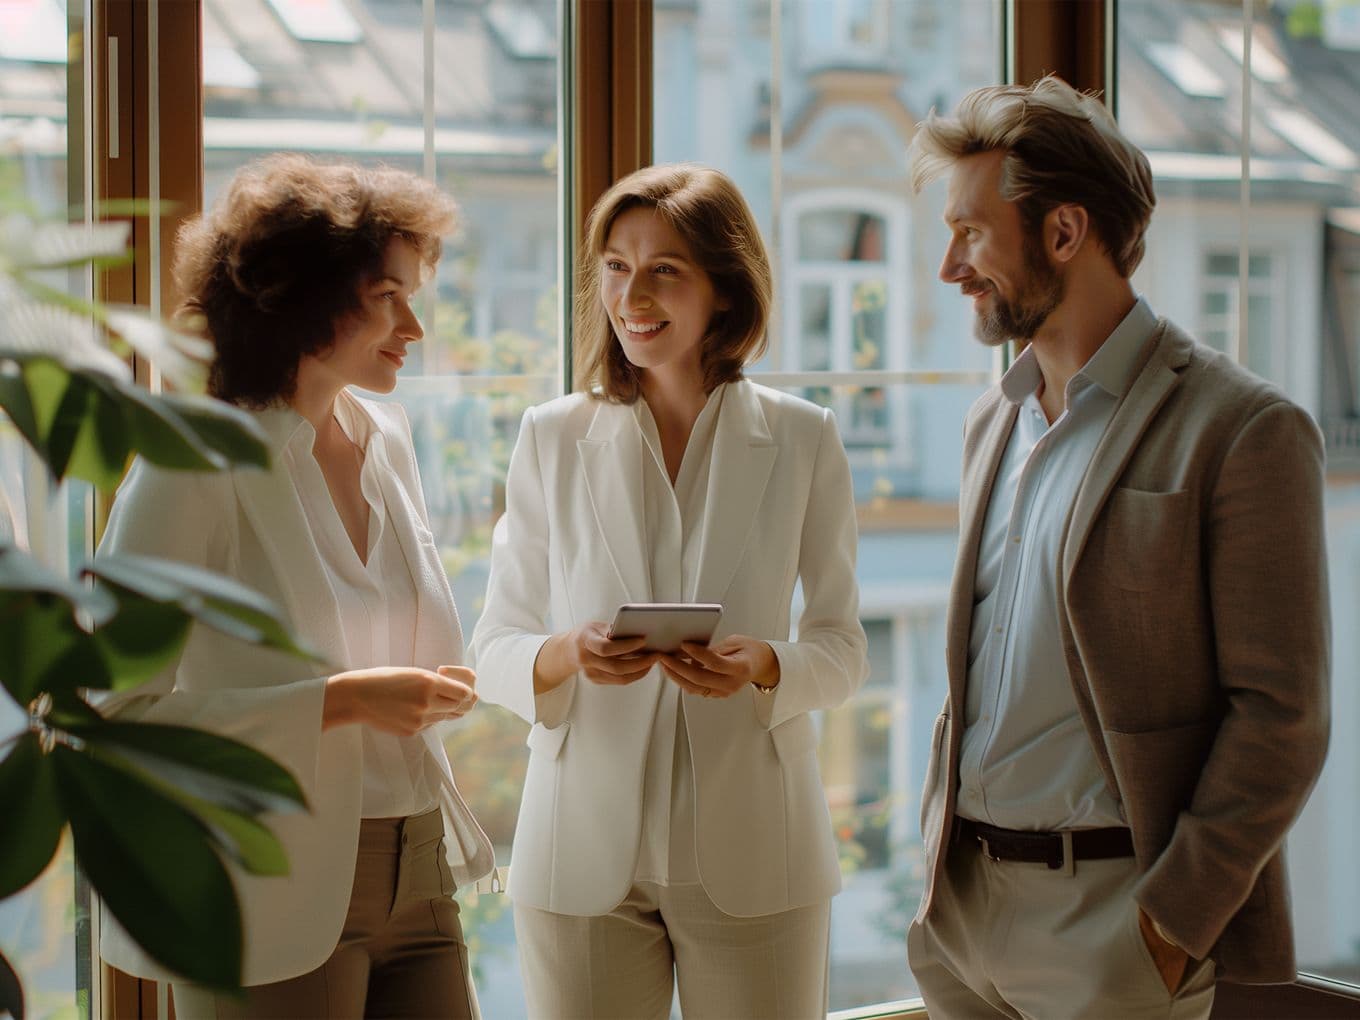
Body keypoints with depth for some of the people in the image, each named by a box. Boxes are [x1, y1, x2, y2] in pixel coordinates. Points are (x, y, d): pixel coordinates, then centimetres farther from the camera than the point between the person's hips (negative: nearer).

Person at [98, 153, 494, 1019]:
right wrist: (340, 702, -20)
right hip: (281, 902, -6)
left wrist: (426, 688, 5)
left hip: (416, 880, 6)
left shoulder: (388, 440, 10)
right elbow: (124, 712, -17)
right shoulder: (196, 468, -11)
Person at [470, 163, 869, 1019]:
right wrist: (568, 653, -17)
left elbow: (843, 649, 5)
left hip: (753, 856, 0)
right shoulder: (552, 438, 4)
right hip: (585, 854, 0)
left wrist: (763, 662, -17)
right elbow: (494, 651, 4)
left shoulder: (803, 441, 2)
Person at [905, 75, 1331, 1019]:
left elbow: (1281, 718, -12)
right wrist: (937, 853, 11)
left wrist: (1174, 921, -15)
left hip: (1107, 915, -6)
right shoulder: (994, 423, 12)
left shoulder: (1243, 432, -10)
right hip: (962, 903, 6)